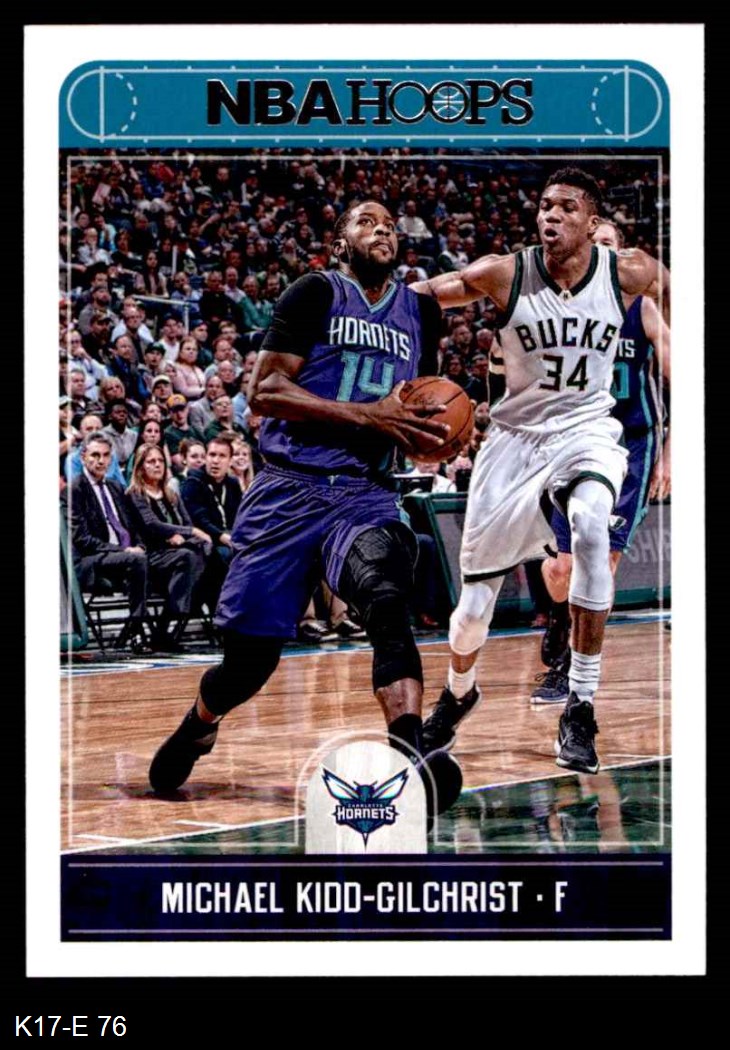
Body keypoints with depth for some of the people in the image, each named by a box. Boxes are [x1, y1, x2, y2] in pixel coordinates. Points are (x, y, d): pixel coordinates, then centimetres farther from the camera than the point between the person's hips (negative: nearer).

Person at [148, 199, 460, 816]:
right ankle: (199, 726, 36)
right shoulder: (316, 295, -1)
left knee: (388, 600, -30)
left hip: (365, 494, 2)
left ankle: (411, 759, -42)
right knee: (252, 654, 3)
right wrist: (367, 416, -18)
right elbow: (264, 391, -10)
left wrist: (429, 432, 3)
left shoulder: (421, 313, 14)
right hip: (289, 490, -2)